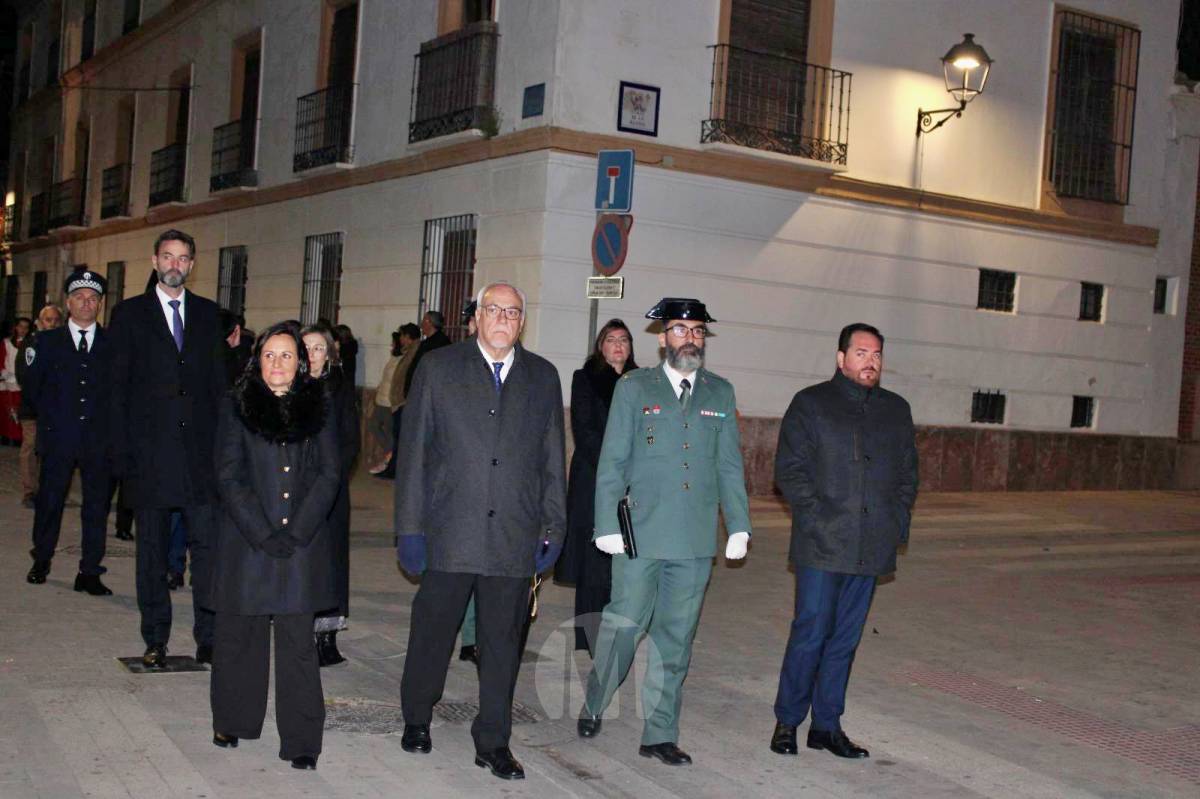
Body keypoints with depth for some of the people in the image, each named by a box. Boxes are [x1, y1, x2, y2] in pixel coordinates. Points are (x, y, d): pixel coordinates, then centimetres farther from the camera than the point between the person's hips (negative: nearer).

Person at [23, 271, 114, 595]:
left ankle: (89, 573, 9)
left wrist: (109, 423, -1)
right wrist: (51, 419, 4)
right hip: (59, 437, 0)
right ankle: (41, 562, 24)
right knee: (49, 502, 6)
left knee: (97, 507, 2)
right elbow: (33, 386, 10)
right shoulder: (48, 341, 7)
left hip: (100, 439, 0)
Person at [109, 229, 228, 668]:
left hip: (201, 449, 1)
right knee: (152, 549, 7)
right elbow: (119, 388, 2)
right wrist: (121, 451, -5)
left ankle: (208, 638, 3)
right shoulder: (130, 313, 6)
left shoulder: (207, 313, 12)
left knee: (208, 545, -4)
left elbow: (218, 381, 11)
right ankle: (155, 640, 16)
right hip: (149, 450, -1)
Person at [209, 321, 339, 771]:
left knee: (297, 641, -1)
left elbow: (329, 474, 2)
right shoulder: (237, 406, 4)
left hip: (302, 543, 0)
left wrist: (296, 531, -8)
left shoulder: (318, 406, 7)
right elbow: (229, 477, -2)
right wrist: (261, 533, -11)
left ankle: (301, 742, 2)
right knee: (240, 634, 8)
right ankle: (233, 723, 26)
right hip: (246, 541, 0)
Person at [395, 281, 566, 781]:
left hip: (515, 536, 1)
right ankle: (416, 719, 32)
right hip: (449, 532, -1)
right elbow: (412, 451, 1)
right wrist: (409, 528, -4)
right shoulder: (438, 368, 3)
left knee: (503, 642, 7)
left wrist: (552, 529, 6)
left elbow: (552, 459, 11)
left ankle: (493, 743, 19)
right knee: (432, 631, 10)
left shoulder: (543, 378, 9)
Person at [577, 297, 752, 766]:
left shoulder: (720, 394, 11)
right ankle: (594, 706, 26)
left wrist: (738, 526, 5)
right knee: (623, 624, 1)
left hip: (696, 540, 3)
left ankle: (660, 734, 17)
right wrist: (607, 525, -5)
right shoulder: (633, 388, 3)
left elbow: (730, 465, 11)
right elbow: (612, 461, 0)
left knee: (676, 638, 7)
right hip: (640, 534, -3)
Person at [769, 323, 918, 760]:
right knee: (811, 633, -5)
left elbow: (908, 472, 20)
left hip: (872, 545, 4)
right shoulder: (810, 404, 2)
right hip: (823, 544, -4)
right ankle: (787, 720, 9)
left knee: (846, 637, 9)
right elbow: (789, 469, -2)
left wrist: (899, 520, 6)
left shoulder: (896, 410, 15)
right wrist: (816, 517, -12)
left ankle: (827, 724, 18)